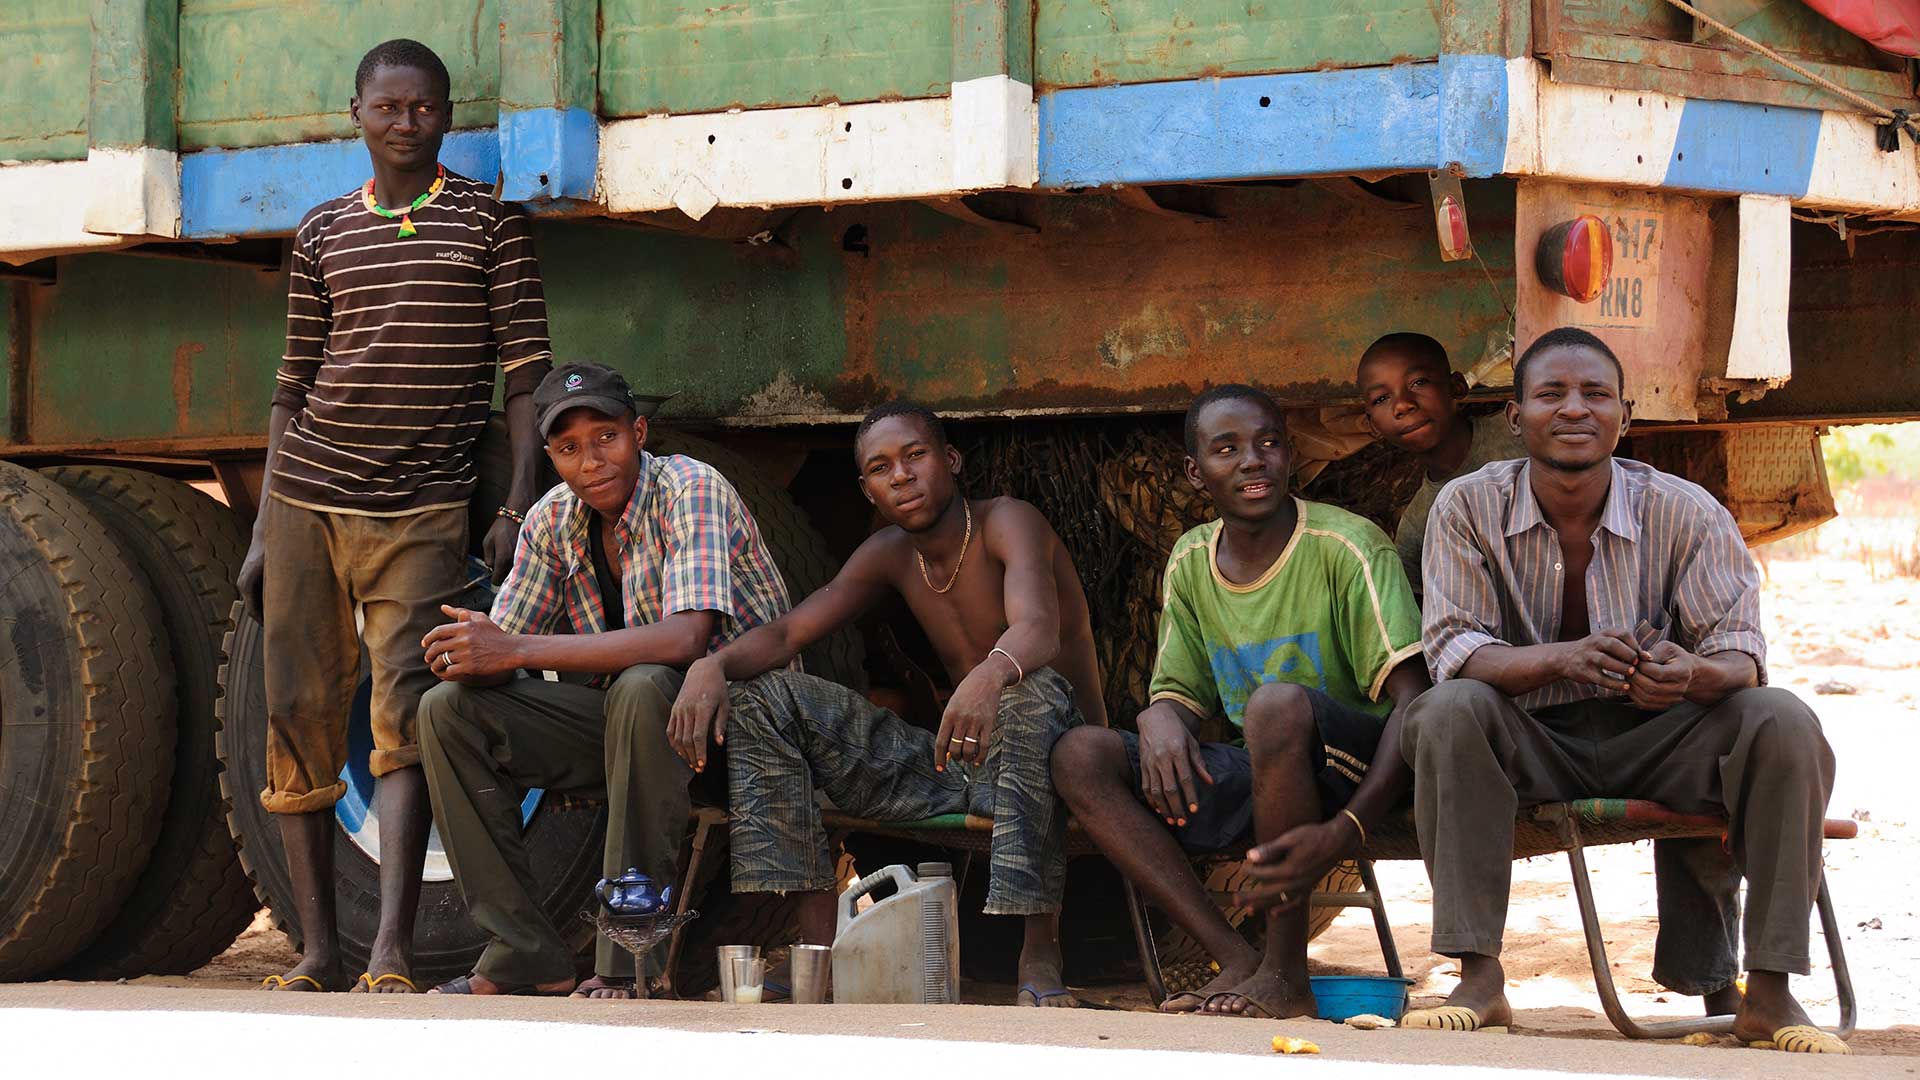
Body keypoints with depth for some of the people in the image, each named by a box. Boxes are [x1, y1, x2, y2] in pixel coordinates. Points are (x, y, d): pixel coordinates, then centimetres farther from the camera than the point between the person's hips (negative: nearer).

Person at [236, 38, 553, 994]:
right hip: (309, 497, 3)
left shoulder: (488, 223, 4)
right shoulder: (323, 234, 13)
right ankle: (319, 946, 8)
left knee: (403, 718, -14)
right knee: (296, 717, 1)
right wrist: (262, 530, 12)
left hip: (423, 509, -3)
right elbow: (294, 385, 16)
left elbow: (526, 368, 1)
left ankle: (393, 949, -20)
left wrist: (521, 508, -9)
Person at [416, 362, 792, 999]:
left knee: (641, 688, -39)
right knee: (448, 711, -10)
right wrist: (467, 652, -27)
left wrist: (519, 650, -33)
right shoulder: (552, 522, 1)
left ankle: (631, 960, -30)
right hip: (621, 715, 7)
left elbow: (684, 639, -33)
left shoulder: (692, 491, -20)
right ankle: (527, 956, -11)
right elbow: (504, 643, 1)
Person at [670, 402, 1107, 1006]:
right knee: (759, 697, -3)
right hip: (953, 766, 7)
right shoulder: (890, 555, 8)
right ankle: (817, 942, -13)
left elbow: (1038, 627, -34)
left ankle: (1040, 952, -40)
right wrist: (711, 667, -21)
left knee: (1031, 688, -43)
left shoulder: (1006, 524, -13)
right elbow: (786, 634, 3)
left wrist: (991, 676, -58)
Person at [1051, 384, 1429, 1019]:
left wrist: (1345, 832, -35)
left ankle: (1286, 973, -27)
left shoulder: (1346, 546, -11)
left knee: (1278, 703, -39)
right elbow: (1178, 693, 15)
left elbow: (1413, 701, -20)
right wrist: (1160, 720, -15)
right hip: (1249, 777, 6)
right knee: (1078, 756, -13)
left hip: (1354, 775, -6)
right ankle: (1236, 961, -21)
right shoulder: (1191, 562, 8)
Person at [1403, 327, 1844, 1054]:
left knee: (1782, 723, -27)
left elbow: (1740, 651, -12)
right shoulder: (1468, 509, -7)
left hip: (1656, 744, 0)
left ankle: (1770, 991, -24)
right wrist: (1561, 659, -36)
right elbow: (1452, 648, -15)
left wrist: (1693, 673, -39)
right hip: (1533, 745, 0)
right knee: (1449, 711, -31)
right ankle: (1478, 977, -30)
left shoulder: (1688, 515, -7)